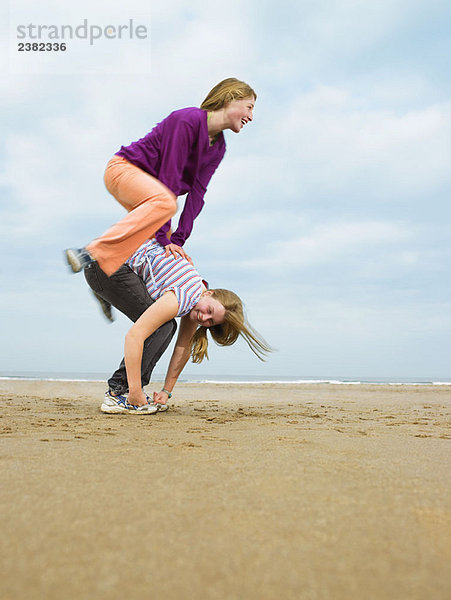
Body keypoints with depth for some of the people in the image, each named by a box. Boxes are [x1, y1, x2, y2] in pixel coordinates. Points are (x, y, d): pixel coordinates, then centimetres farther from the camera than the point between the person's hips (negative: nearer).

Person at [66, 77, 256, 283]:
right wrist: (163, 237, -29)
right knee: (165, 202, -39)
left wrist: (178, 239, -15)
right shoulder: (189, 119, -21)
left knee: (169, 252, 5)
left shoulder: (218, 148, 4)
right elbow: (169, 175, -26)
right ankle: (92, 253, -41)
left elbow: (197, 192, -5)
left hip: (151, 188, 9)